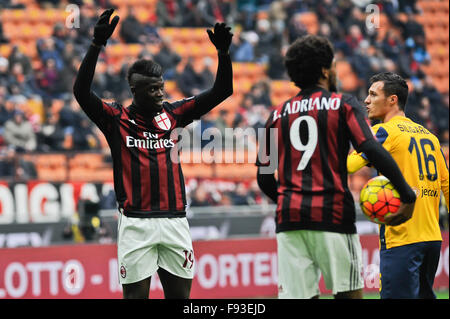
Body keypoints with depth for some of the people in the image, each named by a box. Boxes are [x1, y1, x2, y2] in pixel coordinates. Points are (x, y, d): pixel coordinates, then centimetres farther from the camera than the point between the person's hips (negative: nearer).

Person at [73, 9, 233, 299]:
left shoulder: (172, 114, 11)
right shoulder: (116, 118, 2)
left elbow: (221, 91, 11)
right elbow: (81, 92, -14)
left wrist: (223, 51, -5)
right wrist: (97, 44, -23)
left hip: (175, 220, 4)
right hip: (136, 222, -4)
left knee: (180, 295, 8)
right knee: (136, 294, -1)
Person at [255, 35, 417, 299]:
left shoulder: (278, 114, 14)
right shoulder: (343, 104, 3)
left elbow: (265, 178, 13)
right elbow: (372, 150, -12)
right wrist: (408, 195, -9)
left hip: (289, 218, 4)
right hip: (332, 217, -4)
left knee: (295, 295, 1)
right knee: (349, 294, 2)